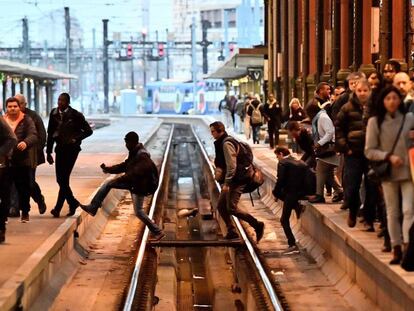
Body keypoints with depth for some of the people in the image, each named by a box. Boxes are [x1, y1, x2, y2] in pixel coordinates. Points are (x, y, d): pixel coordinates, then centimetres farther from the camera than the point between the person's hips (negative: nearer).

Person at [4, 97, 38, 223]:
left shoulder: (27, 121, 2)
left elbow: (33, 136, -12)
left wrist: (26, 142, -33)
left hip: (23, 161, -1)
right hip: (5, 161, 1)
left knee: (24, 188, 5)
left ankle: (25, 212, 19)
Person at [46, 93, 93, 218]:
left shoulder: (75, 115, -7)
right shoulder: (54, 114, 6)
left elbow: (88, 130, -2)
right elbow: (50, 133, 10)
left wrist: (75, 139, -14)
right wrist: (48, 152, 9)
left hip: (71, 149, -5)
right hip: (60, 149, 5)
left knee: (64, 178, -9)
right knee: (60, 179, 5)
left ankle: (58, 208, -6)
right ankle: (73, 202, 23)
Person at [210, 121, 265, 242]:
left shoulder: (227, 143, -16)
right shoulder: (221, 142, 16)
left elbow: (232, 165, -22)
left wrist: (226, 183, -23)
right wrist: (219, 170, 12)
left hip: (235, 181, -11)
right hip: (232, 181, 11)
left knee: (232, 208, -12)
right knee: (221, 206, 12)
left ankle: (257, 225, -5)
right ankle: (231, 231, 16)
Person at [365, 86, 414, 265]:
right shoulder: (375, 122, -1)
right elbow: (369, 151, -2)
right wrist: (389, 156, -14)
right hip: (388, 173, 1)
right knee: (392, 212, 9)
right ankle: (396, 250, 17)